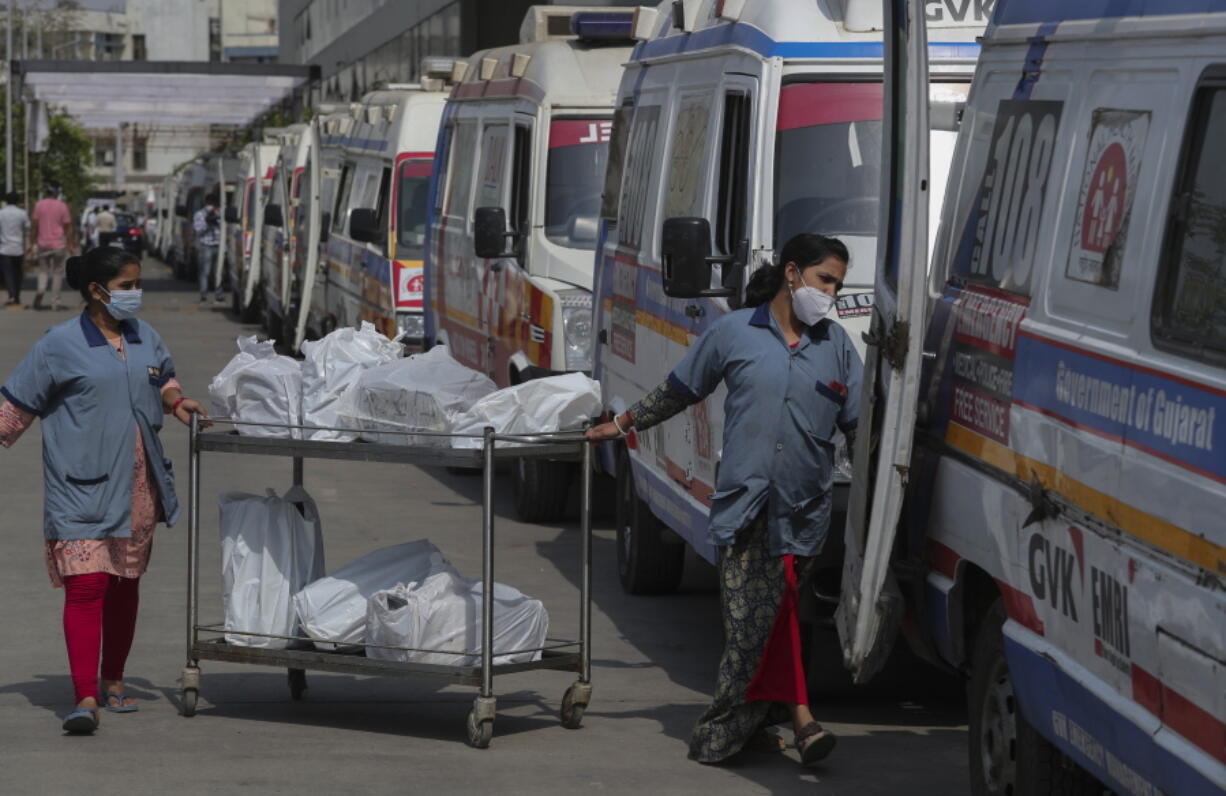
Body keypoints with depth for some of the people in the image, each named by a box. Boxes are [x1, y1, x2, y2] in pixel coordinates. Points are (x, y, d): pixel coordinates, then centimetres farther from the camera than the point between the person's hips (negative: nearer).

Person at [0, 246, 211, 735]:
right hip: (82, 488, -6)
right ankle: (85, 699, -18)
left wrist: (177, 402, 8)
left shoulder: (144, 338, 9)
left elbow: (164, 380, 28)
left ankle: (113, 682, 28)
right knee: (85, 585, -14)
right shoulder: (61, 345, -7)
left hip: (136, 487, 6)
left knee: (125, 585, 14)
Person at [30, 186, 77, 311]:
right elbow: (67, 227, -2)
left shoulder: (39, 205, 1)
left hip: (43, 244, 1)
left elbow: (35, 225, 2)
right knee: (57, 272, 6)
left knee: (43, 271, 11)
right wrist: (70, 244, 6)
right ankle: (55, 302, 4)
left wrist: (35, 241, 10)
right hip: (59, 244, -1)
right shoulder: (62, 206, -2)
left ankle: (41, 290, -18)